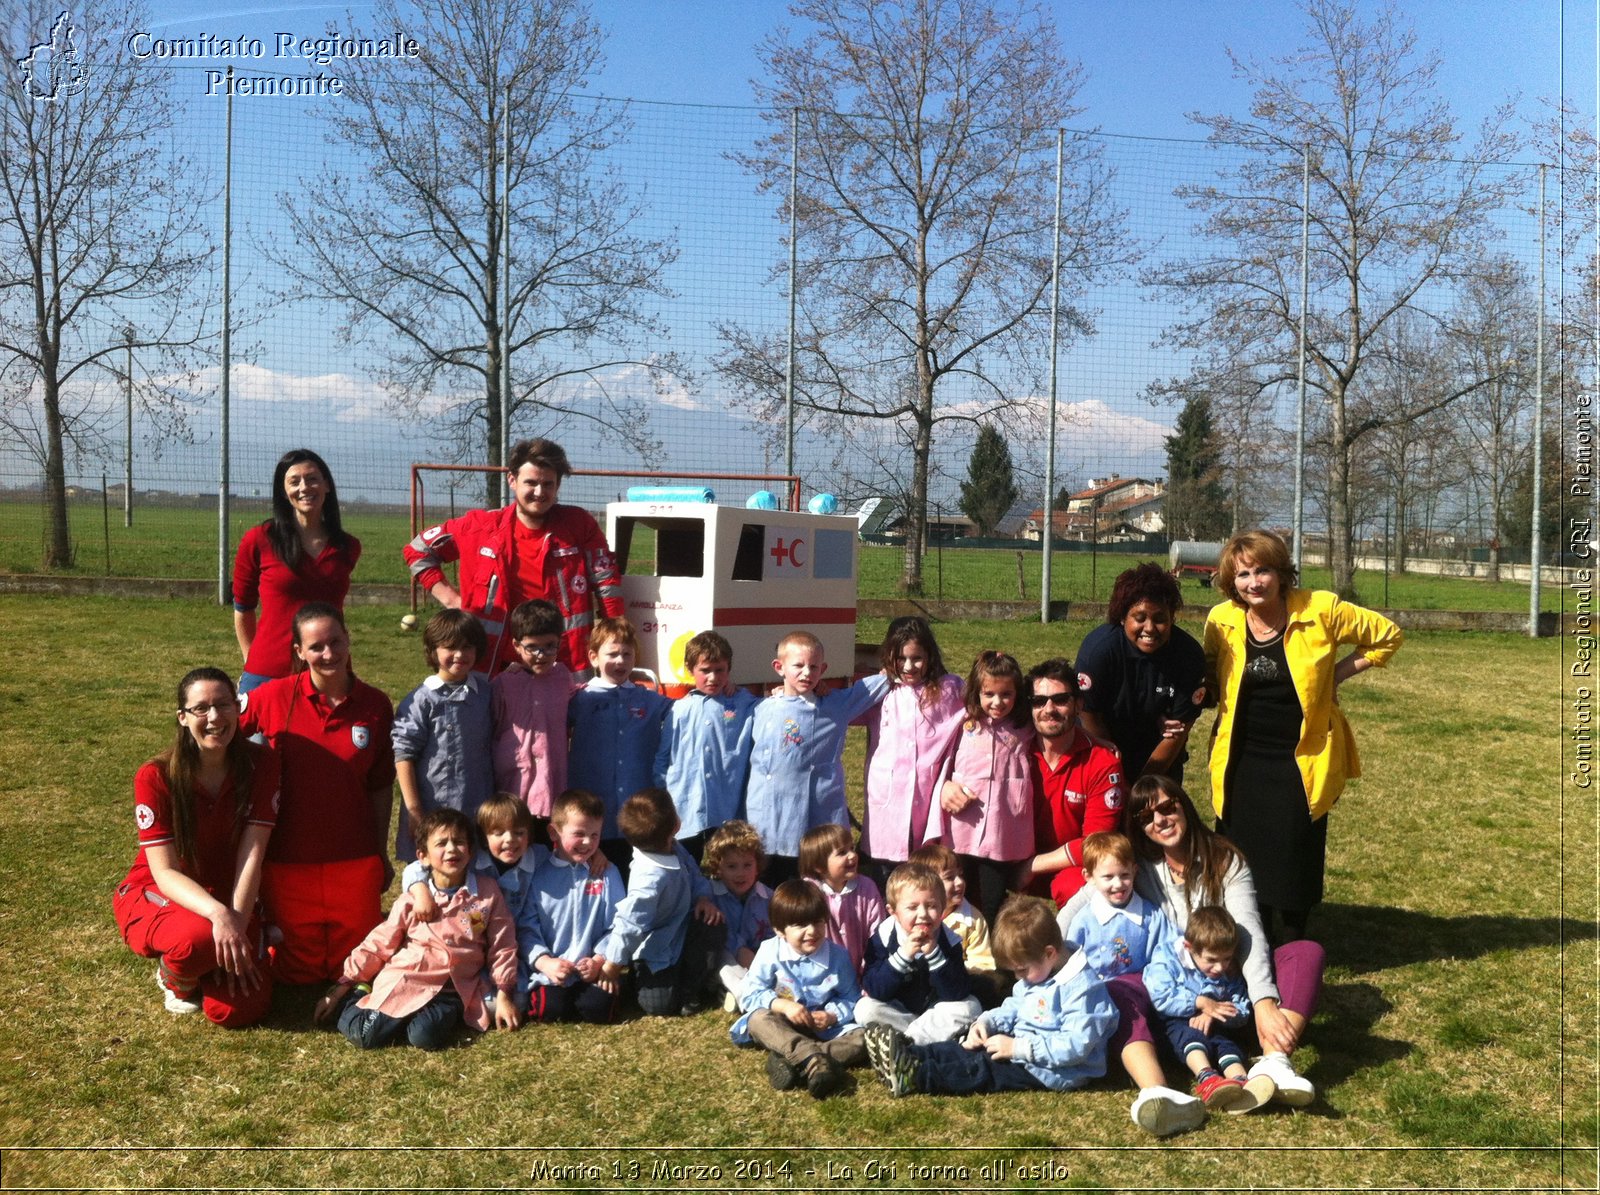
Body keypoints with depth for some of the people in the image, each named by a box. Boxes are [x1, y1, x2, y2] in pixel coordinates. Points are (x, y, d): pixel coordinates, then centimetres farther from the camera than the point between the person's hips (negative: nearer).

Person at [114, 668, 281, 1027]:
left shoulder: (260, 765, -12)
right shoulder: (155, 777, -18)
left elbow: (252, 854, -15)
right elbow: (165, 871, -22)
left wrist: (237, 924, -26)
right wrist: (218, 915, -39)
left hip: (229, 897, 2)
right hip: (156, 896, -2)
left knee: (241, 1008, -18)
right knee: (198, 937, -38)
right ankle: (174, 977, 1)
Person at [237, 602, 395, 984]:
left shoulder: (375, 706, -2)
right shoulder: (273, 697, -7)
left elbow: (380, 787, 6)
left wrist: (381, 853, 9)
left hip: (354, 861, 1)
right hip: (288, 862, -1)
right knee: (299, 972, 9)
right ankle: (268, 932, 39)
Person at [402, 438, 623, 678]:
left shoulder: (579, 526, -2)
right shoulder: (481, 527, 0)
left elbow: (607, 585, -1)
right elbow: (417, 550, 11)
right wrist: (449, 597, 0)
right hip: (492, 666, 1)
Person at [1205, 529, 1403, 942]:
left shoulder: (1321, 610, -11)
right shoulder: (1222, 619, -2)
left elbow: (1387, 635, 3)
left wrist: (1337, 674, -4)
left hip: (1301, 761, -2)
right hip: (1242, 763, 3)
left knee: (1294, 862, 4)